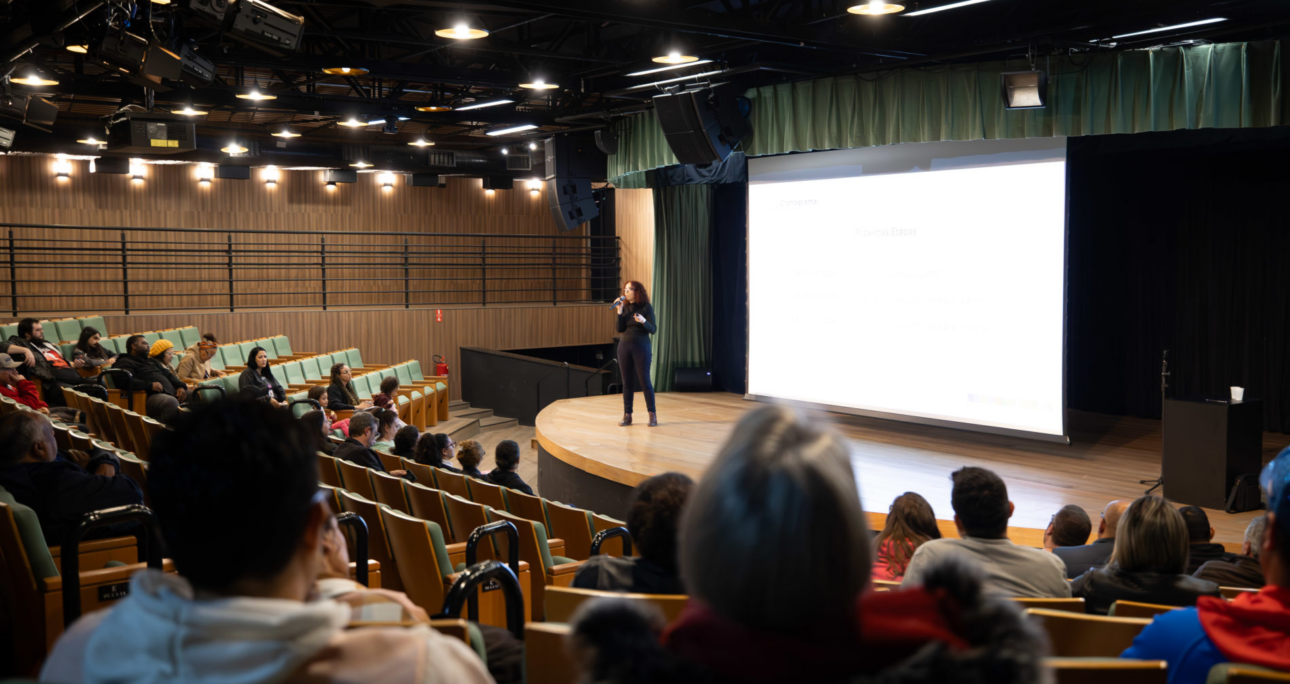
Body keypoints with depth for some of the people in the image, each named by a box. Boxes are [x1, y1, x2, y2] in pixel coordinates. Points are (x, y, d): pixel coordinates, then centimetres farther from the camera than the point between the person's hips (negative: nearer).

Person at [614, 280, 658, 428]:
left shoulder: (646, 307, -4)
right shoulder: (624, 307, 7)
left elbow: (653, 330, -8)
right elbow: (620, 329, 1)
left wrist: (643, 321, -27)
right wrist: (619, 312, -9)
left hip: (641, 347, -4)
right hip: (624, 347, 4)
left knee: (644, 381, -4)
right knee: (627, 382, 5)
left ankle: (652, 414, 4)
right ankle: (627, 415, 9)